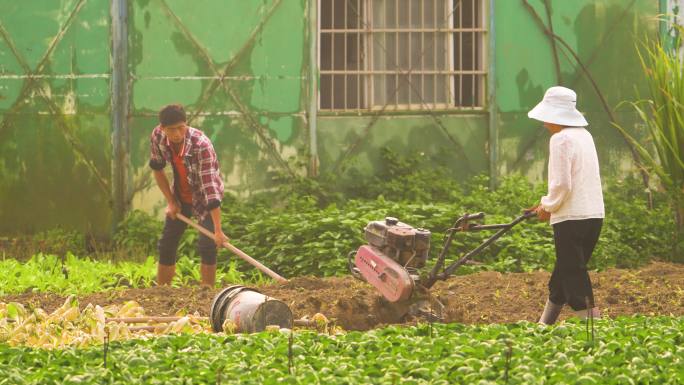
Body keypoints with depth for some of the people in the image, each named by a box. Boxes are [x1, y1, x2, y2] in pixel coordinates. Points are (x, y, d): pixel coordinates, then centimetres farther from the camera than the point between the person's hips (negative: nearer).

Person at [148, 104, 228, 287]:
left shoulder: (201, 145, -37)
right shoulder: (157, 136, -21)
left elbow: (211, 187, -39)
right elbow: (157, 169, -1)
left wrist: (218, 230, -41)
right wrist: (170, 201, -5)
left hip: (204, 196, -5)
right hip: (180, 195, 5)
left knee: (207, 245, -17)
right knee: (166, 245, 6)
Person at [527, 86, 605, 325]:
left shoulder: (560, 139, -13)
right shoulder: (584, 135, 14)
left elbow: (562, 184, -19)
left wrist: (548, 206, -1)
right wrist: (548, 203, 20)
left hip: (571, 218, -9)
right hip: (594, 214, 9)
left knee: (574, 279, -4)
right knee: (562, 277, 19)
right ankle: (545, 325, 30)